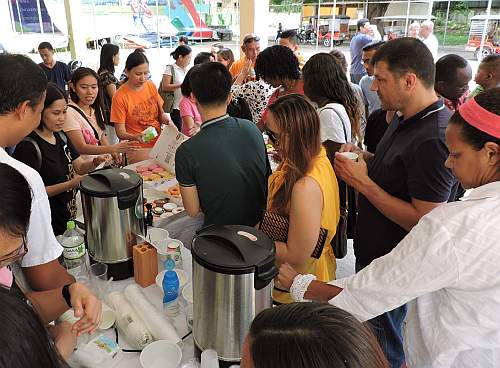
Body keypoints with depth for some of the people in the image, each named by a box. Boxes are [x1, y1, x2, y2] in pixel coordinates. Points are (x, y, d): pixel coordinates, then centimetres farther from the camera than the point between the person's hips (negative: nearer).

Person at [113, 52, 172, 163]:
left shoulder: (151, 86, 5)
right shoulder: (120, 97, -10)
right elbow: (120, 132, -8)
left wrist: (167, 120, -6)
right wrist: (135, 137, -29)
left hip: (159, 142, 5)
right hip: (139, 148, -5)